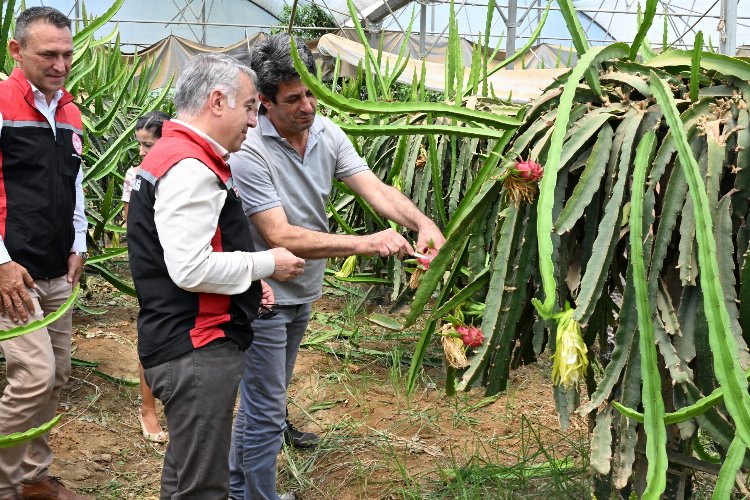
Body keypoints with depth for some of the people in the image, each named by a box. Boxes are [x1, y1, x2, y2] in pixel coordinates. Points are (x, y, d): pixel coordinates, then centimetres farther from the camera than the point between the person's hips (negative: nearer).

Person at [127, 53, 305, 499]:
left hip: (188, 346, 11)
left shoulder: (177, 154, 15)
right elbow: (191, 269, -27)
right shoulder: (189, 168, -20)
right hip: (197, 350, -11)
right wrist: (266, 265, -13)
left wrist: (246, 285, 11)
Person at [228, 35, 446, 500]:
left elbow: (376, 189, -10)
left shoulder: (327, 133, -5)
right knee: (266, 413, 1)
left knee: (263, 400, 23)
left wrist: (424, 222, -30)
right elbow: (280, 237, -29)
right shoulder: (250, 152, -26)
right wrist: (367, 243, -33)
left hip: (301, 295, 8)